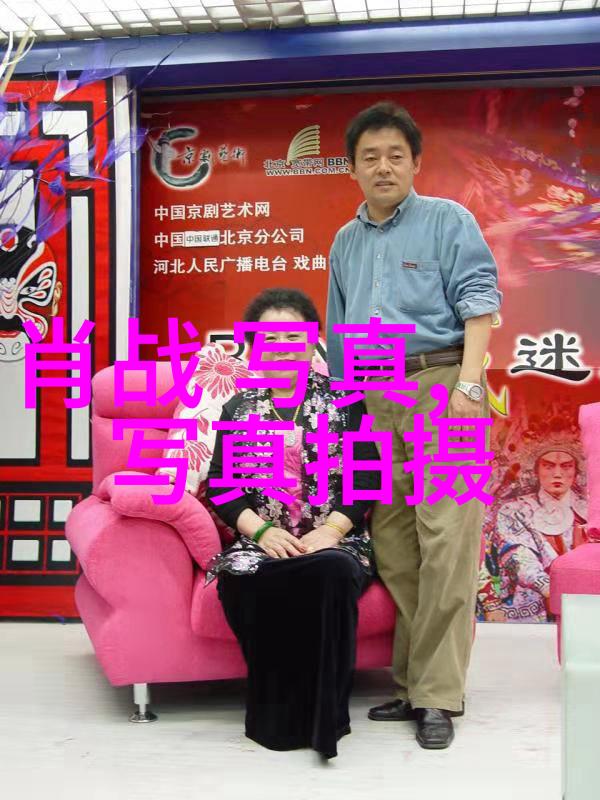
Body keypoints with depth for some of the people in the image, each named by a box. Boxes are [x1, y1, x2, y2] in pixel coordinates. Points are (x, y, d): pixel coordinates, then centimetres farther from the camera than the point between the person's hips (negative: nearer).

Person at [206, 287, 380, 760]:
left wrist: (330, 530, -13)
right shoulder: (238, 410, 17)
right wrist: (261, 531, -11)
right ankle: (277, 717, -17)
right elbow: (220, 485, 7)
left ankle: (322, 716, -24)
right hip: (261, 543, 1)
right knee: (244, 578, -34)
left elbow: (367, 478, 3)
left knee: (331, 572, -37)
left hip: (335, 542, -1)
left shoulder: (345, 402, 12)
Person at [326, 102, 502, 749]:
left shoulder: (448, 221, 6)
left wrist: (469, 384, -16)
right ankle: (413, 682, 15)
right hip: (373, 400, 5)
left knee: (445, 541, -9)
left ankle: (437, 696, -2)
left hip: (439, 385, -5)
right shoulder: (346, 241, 21)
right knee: (392, 547, 4)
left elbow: (479, 303, -4)